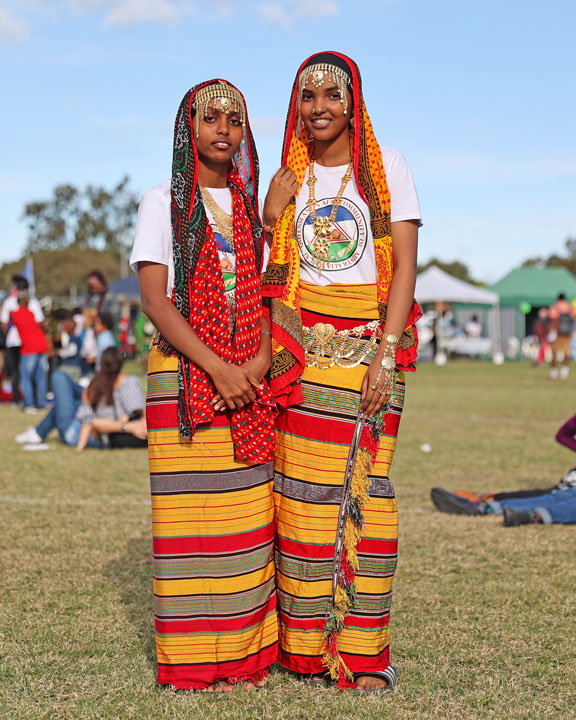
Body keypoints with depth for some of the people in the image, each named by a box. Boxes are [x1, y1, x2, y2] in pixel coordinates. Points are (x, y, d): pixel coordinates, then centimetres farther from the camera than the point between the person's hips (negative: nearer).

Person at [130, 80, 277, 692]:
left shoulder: (251, 207, 15)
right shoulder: (163, 203, 2)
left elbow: (266, 298, 12)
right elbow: (154, 301, -7)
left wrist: (259, 362, -7)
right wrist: (218, 369, -16)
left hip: (250, 379, 4)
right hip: (184, 375, -4)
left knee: (248, 518, 2)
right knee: (191, 516, -5)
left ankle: (247, 651, 11)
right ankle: (193, 661, 3)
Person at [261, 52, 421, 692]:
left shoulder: (386, 168, 3)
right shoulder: (290, 177, 13)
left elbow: (404, 266, -4)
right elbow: (272, 271, 15)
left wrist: (386, 353, -13)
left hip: (369, 343, -2)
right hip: (303, 345, 2)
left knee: (363, 484, -6)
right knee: (302, 487, -3)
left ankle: (364, 650, 2)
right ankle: (308, 645, 6)